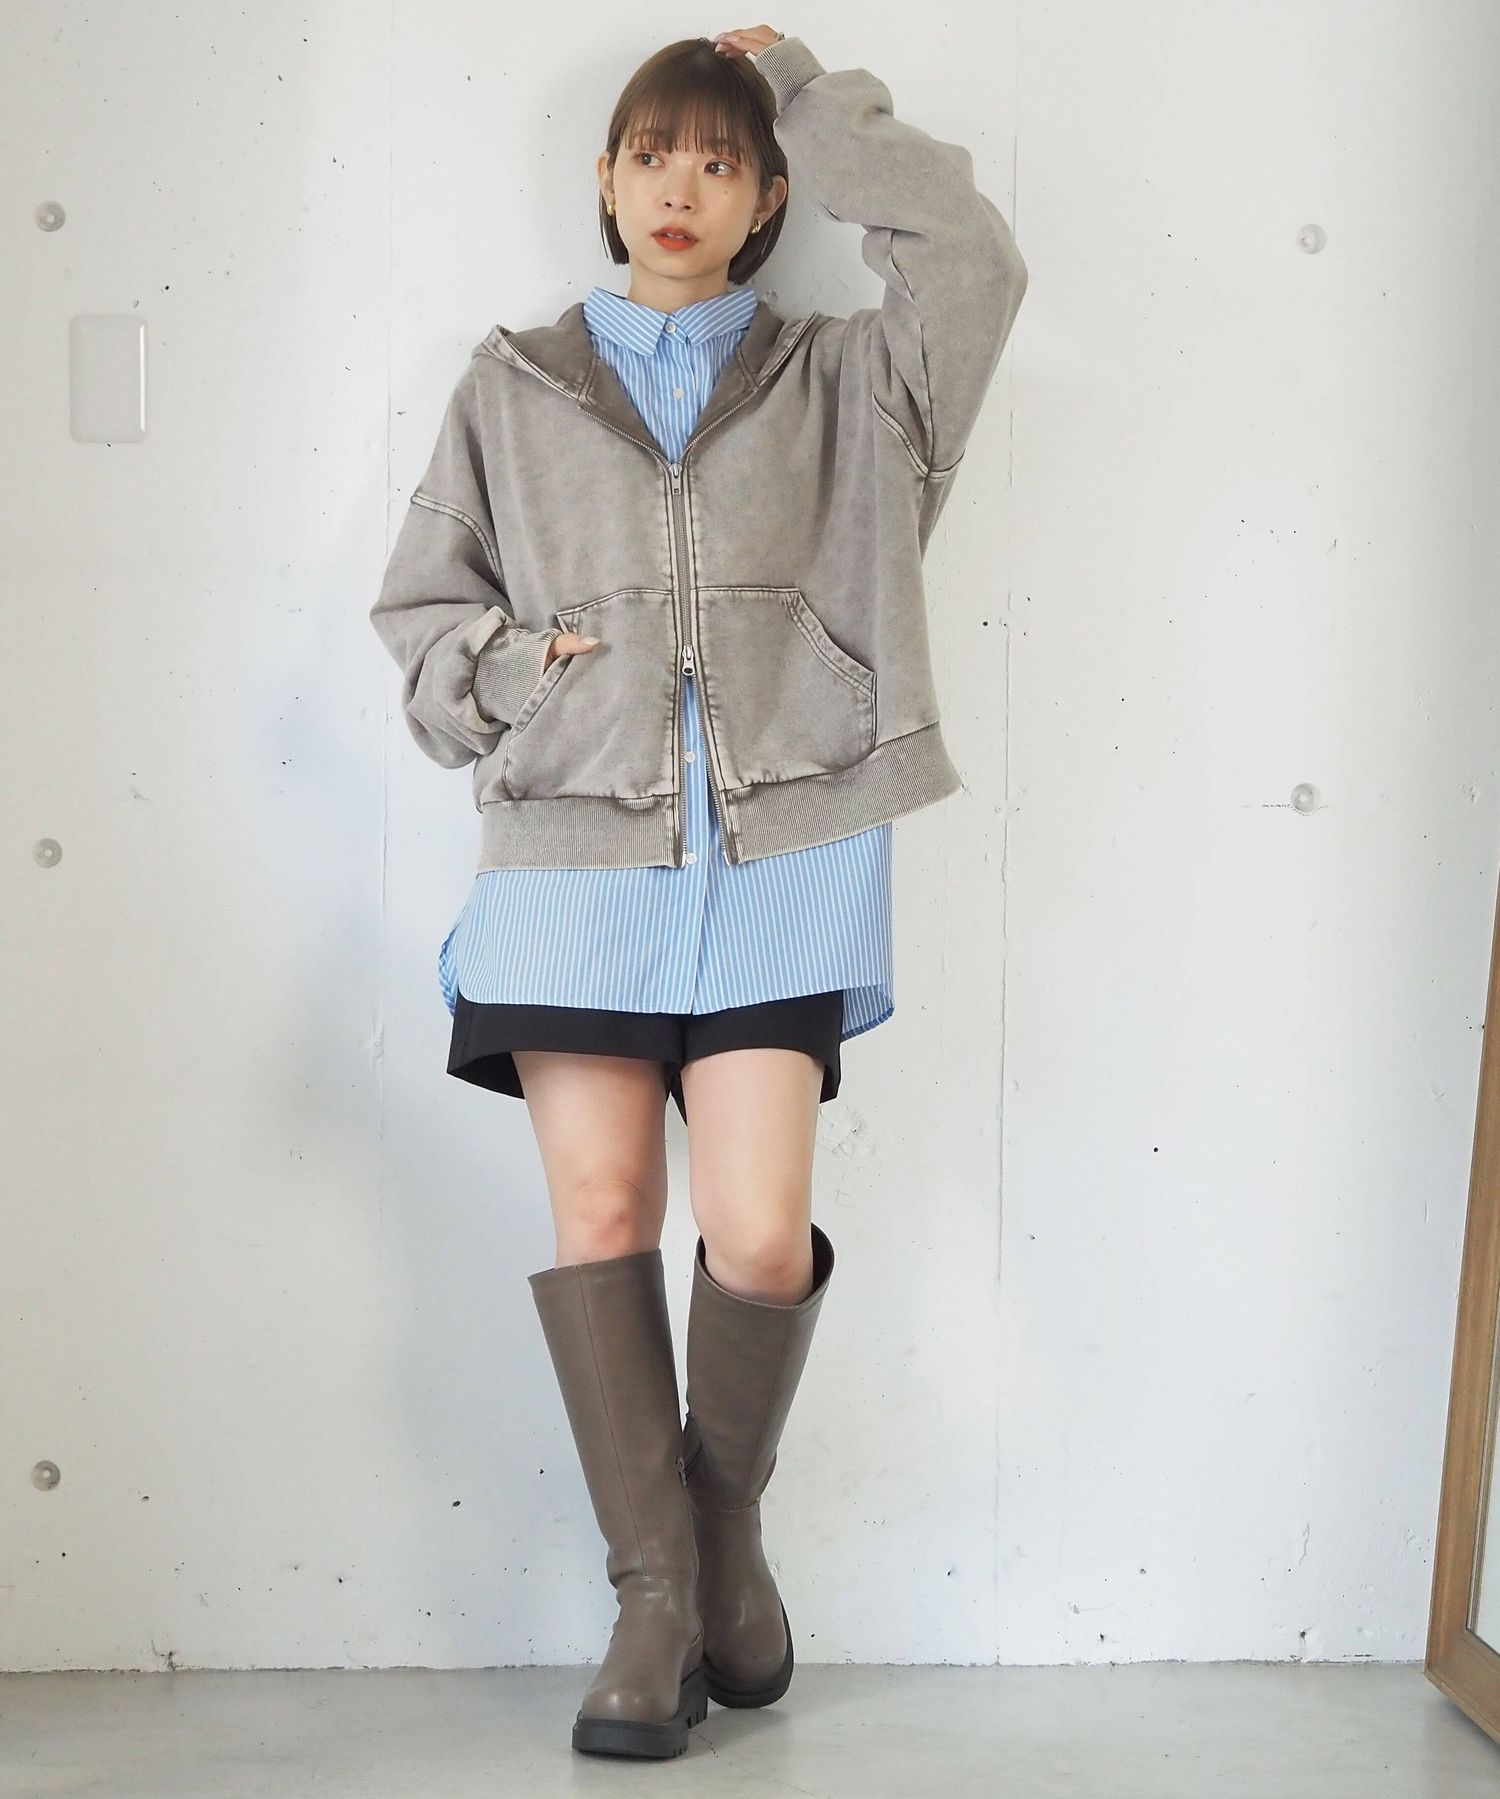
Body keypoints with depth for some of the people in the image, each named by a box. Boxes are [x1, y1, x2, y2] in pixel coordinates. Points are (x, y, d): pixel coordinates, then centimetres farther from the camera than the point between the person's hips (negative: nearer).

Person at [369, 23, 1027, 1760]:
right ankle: (656, 1588, 9)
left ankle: (727, 1521, 19)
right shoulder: (512, 386, 16)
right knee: (600, 1214, -5)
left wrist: (807, 87, 6)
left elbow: (971, 259, -3)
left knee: (759, 1233, -9)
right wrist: (522, 664, -4)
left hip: (776, 851, -1)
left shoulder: (836, 380, 14)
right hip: (572, 848, 1)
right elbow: (417, 605, 17)